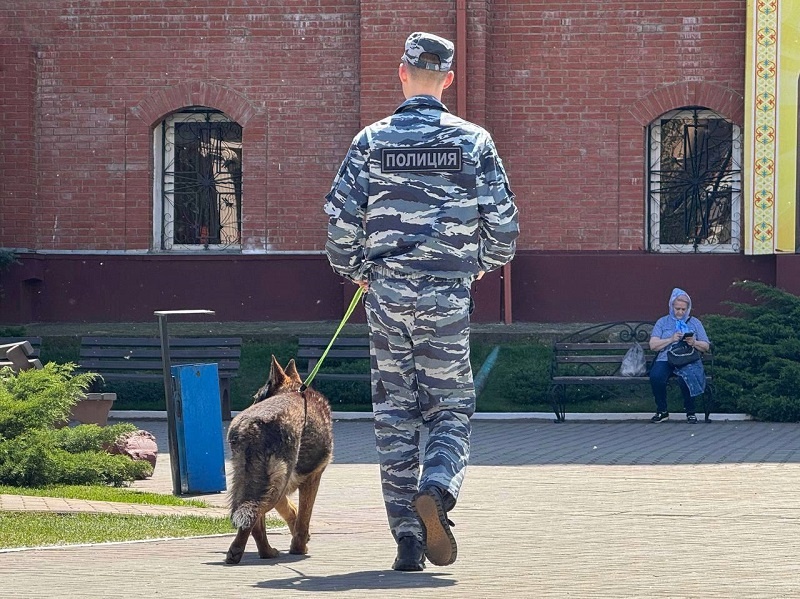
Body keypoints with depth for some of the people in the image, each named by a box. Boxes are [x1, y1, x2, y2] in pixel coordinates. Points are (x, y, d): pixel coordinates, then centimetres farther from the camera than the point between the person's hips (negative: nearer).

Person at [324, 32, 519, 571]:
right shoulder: (473, 141, 0)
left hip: (387, 294, 1)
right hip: (447, 295, -1)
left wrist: (354, 271, 16)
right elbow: (504, 221, -1)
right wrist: (486, 263, 20)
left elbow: (341, 216, -2)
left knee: (395, 416, 8)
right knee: (452, 409, 9)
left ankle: (407, 541, 5)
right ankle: (436, 490, -21)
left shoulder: (372, 140, 1)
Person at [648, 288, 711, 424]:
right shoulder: (662, 322, 16)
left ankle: (690, 412, -15)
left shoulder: (694, 323, 18)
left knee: (687, 378, -36)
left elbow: (706, 346, 14)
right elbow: (653, 345, 5)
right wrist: (671, 339, -9)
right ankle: (662, 411, -14)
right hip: (665, 359, 1)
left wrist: (694, 343, -7)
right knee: (656, 377, -32)